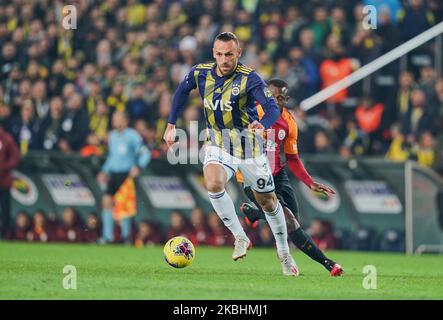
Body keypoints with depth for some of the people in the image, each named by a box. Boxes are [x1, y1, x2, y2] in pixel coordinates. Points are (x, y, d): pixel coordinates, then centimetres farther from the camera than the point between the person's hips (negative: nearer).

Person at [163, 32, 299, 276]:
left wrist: (262, 124, -50)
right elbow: (182, 92, 14)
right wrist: (171, 125, 12)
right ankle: (240, 238, -12)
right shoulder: (200, 74, -7)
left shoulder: (249, 78, -19)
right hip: (218, 146, 2)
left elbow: (273, 108, -28)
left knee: (267, 201, 8)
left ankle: (284, 253, 31)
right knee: (213, 183, -29)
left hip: (249, 147, -2)